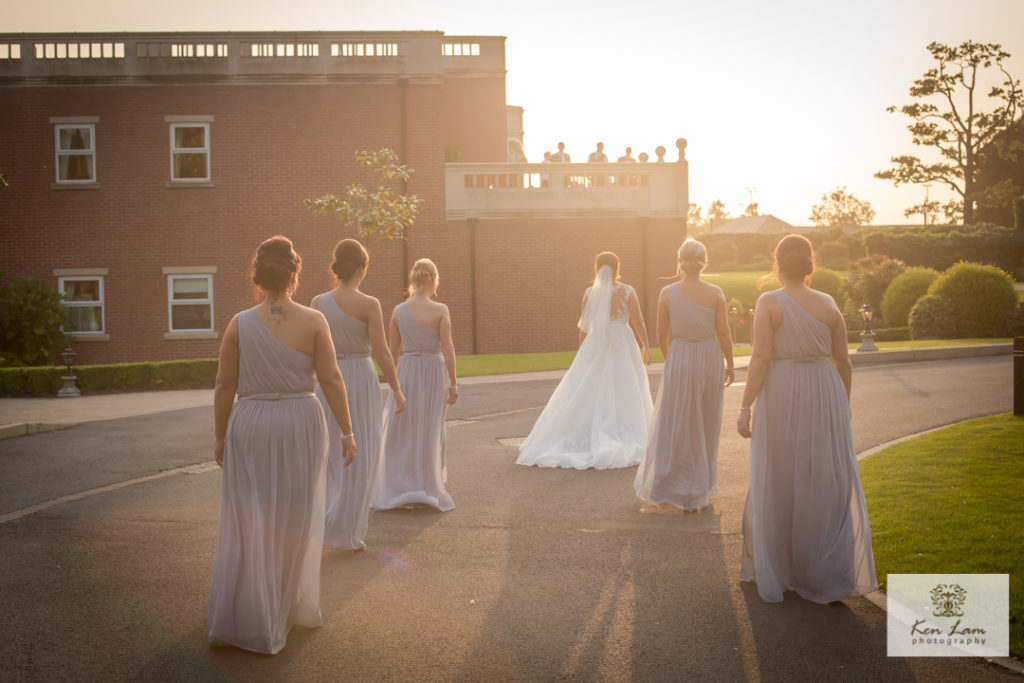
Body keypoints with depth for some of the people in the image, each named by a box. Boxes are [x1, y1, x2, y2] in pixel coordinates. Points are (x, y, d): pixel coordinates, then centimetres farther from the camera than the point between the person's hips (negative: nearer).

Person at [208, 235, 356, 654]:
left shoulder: (240, 324, -6)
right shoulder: (313, 322, -7)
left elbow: (225, 386, -3)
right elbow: (331, 379, -8)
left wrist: (220, 436, 8)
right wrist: (347, 432, -1)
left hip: (250, 427, 0)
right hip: (301, 424, 1)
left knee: (248, 524, 8)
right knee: (295, 521, 16)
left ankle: (243, 620, 12)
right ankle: (292, 608, 30)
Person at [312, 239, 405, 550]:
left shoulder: (318, 302, 0)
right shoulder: (369, 304, -11)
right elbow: (381, 353, -11)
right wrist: (397, 390, -1)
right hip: (361, 379, -4)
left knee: (333, 455, 19)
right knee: (359, 458, 5)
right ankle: (347, 533, 8)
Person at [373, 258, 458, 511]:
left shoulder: (399, 311, -1)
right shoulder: (440, 310, -11)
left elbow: (394, 350, 5)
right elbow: (447, 349, -12)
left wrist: (393, 380, 17)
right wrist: (453, 383, -5)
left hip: (406, 371, 2)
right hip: (434, 371, -2)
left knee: (401, 431, 13)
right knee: (429, 432, 8)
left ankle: (397, 488, 16)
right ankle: (428, 489, 16)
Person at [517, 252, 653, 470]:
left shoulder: (590, 293, -2)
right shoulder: (627, 292, -5)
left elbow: (585, 326, 0)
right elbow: (639, 323, -6)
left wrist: (582, 353, 10)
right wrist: (645, 347, 5)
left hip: (595, 348, 1)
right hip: (622, 347, -1)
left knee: (585, 395, 7)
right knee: (623, 395, 5)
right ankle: (626, 444, 3)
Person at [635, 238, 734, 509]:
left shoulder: (668, 293, -9)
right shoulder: (716, 294, -9)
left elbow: (662, 336, -3)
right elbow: (724, 334, -5)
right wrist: (729, 365, 9)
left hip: (679, 359, -1)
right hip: (710, 358, 1)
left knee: (676, 423, 12)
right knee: (706, 424, 15)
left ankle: (672, 484, 19)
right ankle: (702, 489, 26)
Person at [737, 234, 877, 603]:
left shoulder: (769, 302, -9)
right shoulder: (828, 304, 2)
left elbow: (760, 358, -15)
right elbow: (843, 361, 6)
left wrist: (745, 408, -11)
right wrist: (844, 405, 19)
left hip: (780, 397, -2)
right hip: (824, 396, 3)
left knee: (777, 483, 10)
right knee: (826, 484, 9)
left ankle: (774, 574, 22)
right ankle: (826, 577, 12)